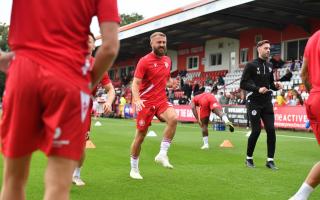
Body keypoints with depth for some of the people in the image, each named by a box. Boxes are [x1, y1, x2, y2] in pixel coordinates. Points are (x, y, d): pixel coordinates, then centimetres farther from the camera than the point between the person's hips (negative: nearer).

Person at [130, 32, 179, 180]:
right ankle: (134, 169, 21)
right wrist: (137, 99, -31)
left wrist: (171, 83, 0)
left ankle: (162, 155, -15)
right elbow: (135, 83, -13)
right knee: (140, 135, 3)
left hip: (161, 100, 4)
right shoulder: (144, 61, -9)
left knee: (173, 119, -26)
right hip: (146, 102, -4)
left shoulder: (167, 60, 9)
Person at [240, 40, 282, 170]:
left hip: (267, 103, 5)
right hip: (254, 102, -5)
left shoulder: (269, 66, 13)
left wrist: (276, 86, 0)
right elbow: (243, 84, -10)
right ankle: (249, 158, 14)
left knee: (271, 130, -3)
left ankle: (270, 160, 6)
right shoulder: (251, 65, -5)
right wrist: (257, 89, -22)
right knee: (256, 130, -6)